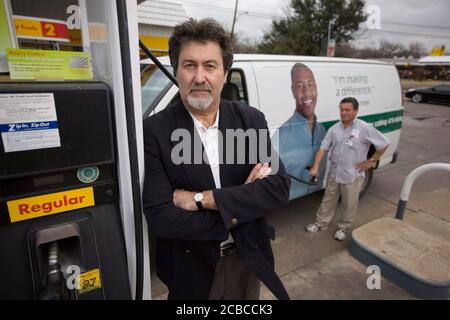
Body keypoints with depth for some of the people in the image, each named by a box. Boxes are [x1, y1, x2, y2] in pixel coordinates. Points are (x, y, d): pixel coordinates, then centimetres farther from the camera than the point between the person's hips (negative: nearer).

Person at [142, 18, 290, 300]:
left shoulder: (252, 120, -8)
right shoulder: (155, 131, -16)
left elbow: (280, 189, -17)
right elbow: (159, 219, -22)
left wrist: (200, 199, -24)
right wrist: (240, 205, -20)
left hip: (247, 259, 3)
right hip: (190, 268, -2)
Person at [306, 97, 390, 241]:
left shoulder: (365, 128, -13)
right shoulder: (334, 129, -1)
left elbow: (384, 144, -5)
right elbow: (323, 148, -2)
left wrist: (371, 161, -6)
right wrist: (315, 166, -11)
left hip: (353, 175, -3)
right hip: (334, 172, 4)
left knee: (349, 204, 12)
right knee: (328, 200, 17)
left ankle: (343, 228, 32)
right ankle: (320, 223, 34)